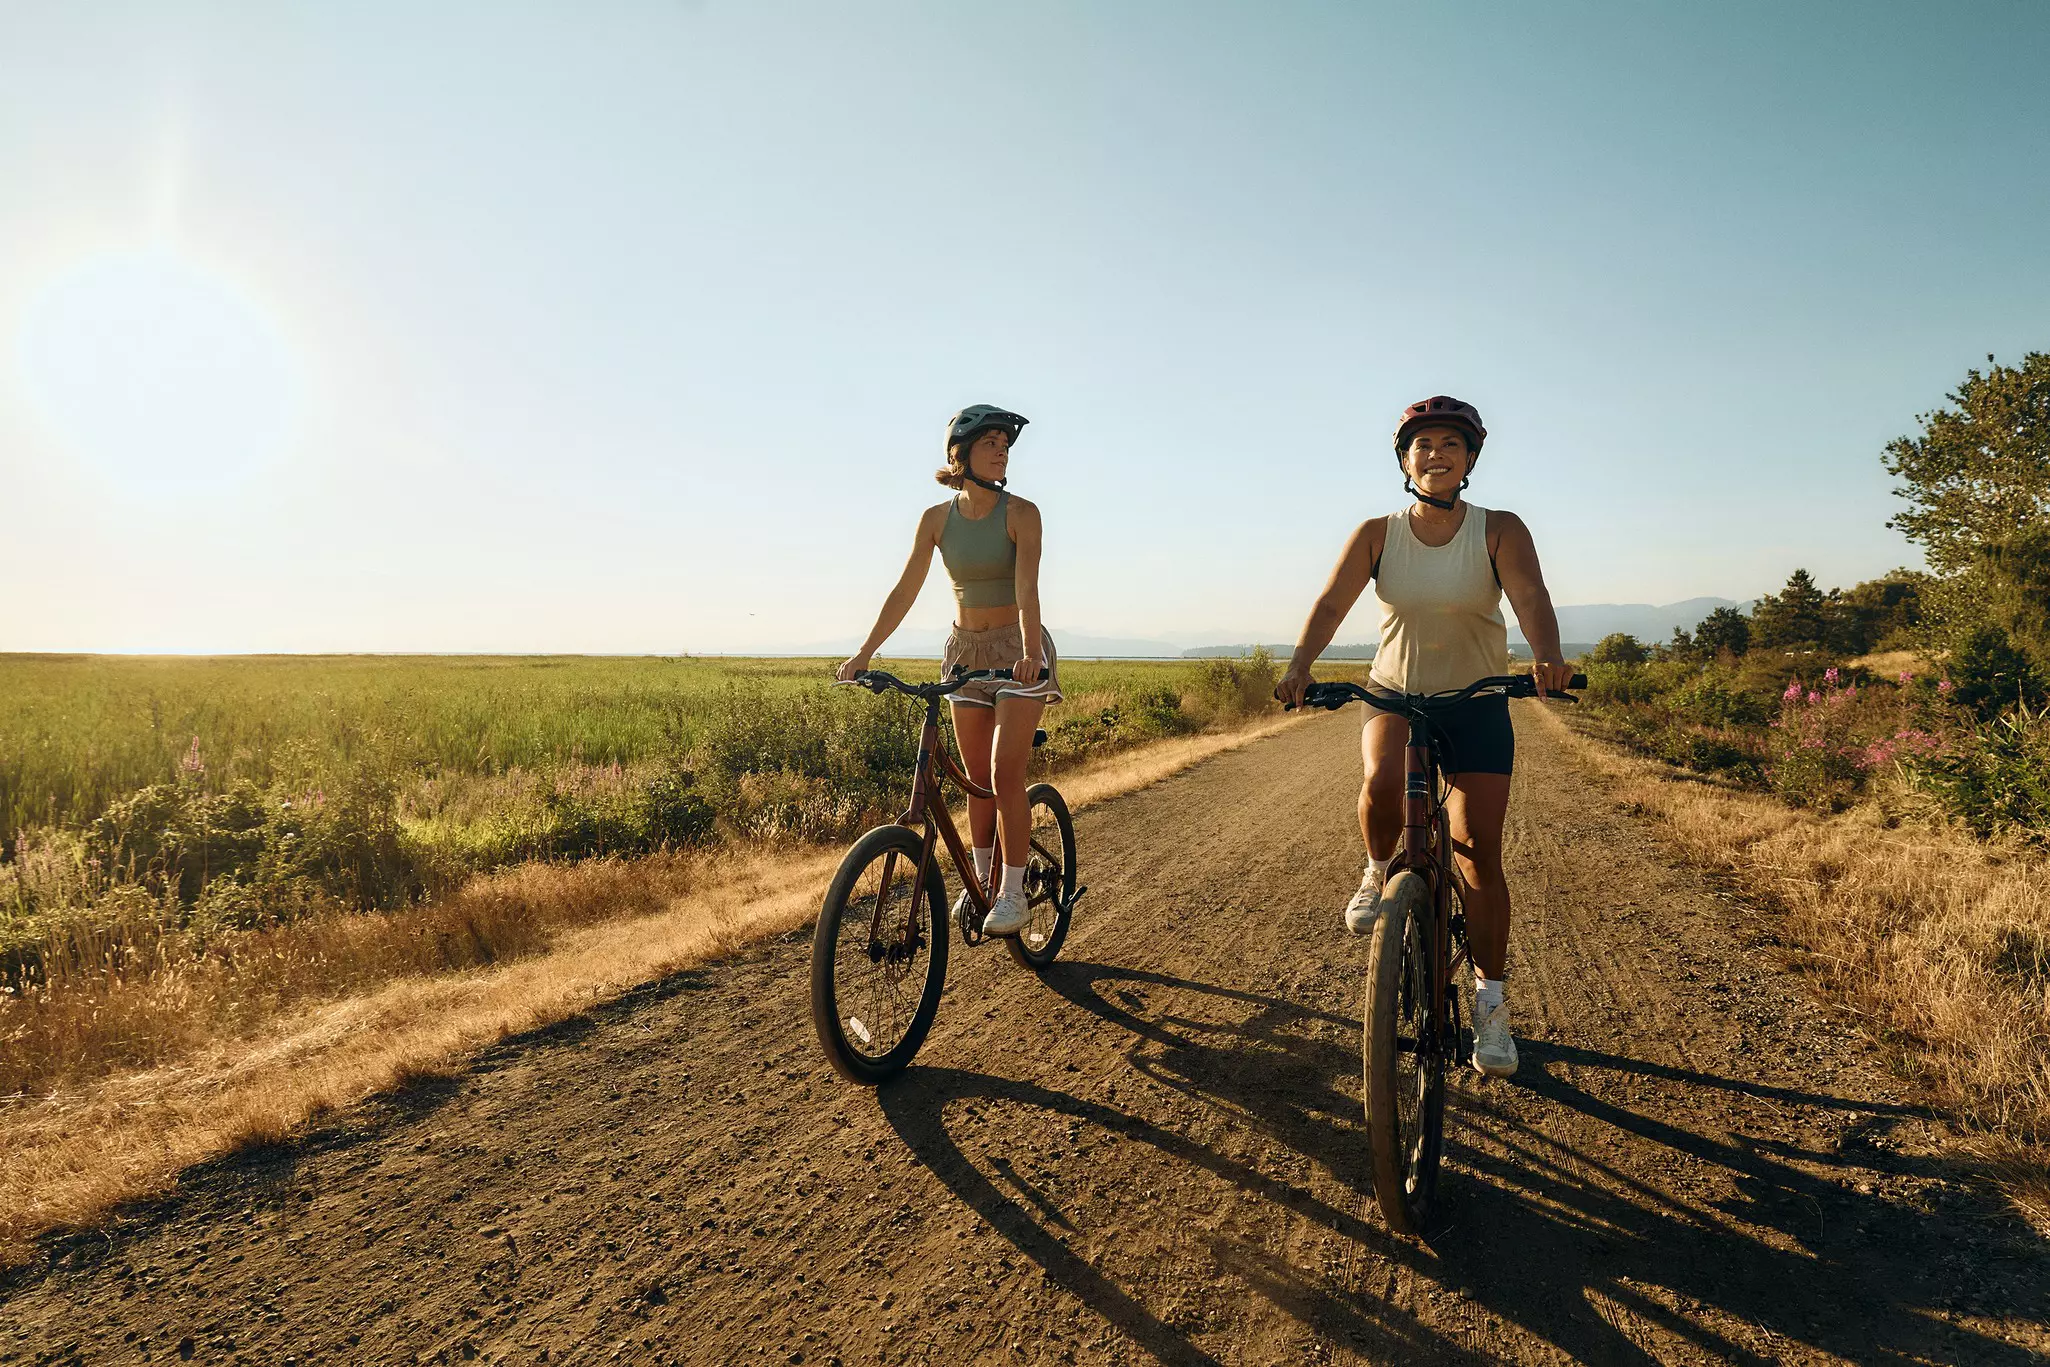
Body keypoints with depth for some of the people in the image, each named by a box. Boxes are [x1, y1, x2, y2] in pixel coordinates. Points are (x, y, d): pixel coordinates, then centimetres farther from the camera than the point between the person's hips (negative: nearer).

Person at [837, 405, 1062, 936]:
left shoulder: (1021, 512, -12)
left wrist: (1028, 652, -40)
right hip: (966, 650, 4)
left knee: (1005, 774, -12)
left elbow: (1026, 587, -24)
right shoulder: (937, 518, -2)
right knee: (978, 778, 8)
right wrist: (863, 653, -10)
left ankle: (1013, 892, -1)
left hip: (1018, 653, -4)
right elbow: (905, 590, -4)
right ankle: (981, 880, 24)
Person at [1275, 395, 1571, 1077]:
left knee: (1480, 857, -4)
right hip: (1394, 694, 1)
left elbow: (1531, 597, -23)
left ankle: (1491, 1002, 12)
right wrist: (1300, 664, -35)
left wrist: (1547, 656, -45)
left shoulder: (1500, 531, -8)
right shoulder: (1377, 534, -5)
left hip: (1477, 705, 0)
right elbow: (1332, 601, -16)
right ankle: (1380, 871, 1)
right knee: (1381, 782, -33)